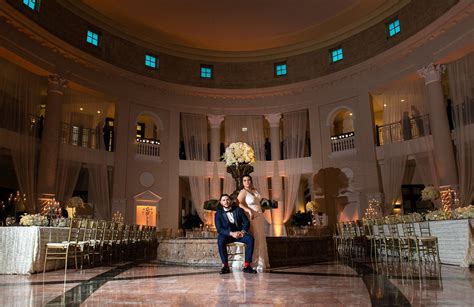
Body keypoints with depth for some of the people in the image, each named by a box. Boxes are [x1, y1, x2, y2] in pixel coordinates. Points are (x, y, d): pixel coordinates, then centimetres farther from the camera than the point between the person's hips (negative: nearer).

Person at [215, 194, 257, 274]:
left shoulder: (239, 210, 4)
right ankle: (225, 266, -26)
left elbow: (246, 222, 1)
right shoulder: (218, 214, -1)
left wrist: (243, 231, -20)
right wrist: (231, 233, -26)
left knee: (250, 239, -28)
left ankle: (247, 266, -24)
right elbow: (219, 229, -11)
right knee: (220, 241, -35)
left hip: (239, 232, 2)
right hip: (227, 234, -1)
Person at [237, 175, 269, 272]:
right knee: (255, 240, -7)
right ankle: (256, 264, 0)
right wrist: (249, 211, -36)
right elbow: (239, 203, -29)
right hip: (252, 218, -8)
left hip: (260, 217, 8)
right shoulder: (243, 192, -11)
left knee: (261, 239, 12)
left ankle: (262, 262, 22)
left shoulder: (254, 190, 10)